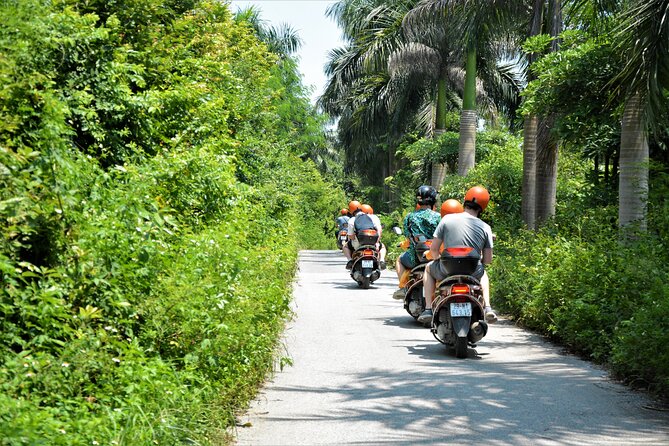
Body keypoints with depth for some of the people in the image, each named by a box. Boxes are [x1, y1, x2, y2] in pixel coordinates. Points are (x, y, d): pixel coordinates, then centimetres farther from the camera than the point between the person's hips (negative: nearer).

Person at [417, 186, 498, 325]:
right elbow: (488, 260, 0)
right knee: (483, 273, 38)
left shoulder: (447, 219, -5)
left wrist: (438, 260, 20)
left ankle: (428, 309, 19)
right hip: (473, 273, 1)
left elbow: (433, 249, -2)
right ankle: (487, 308, 21)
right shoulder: (485, 227, -3)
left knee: (429, 268, 32)